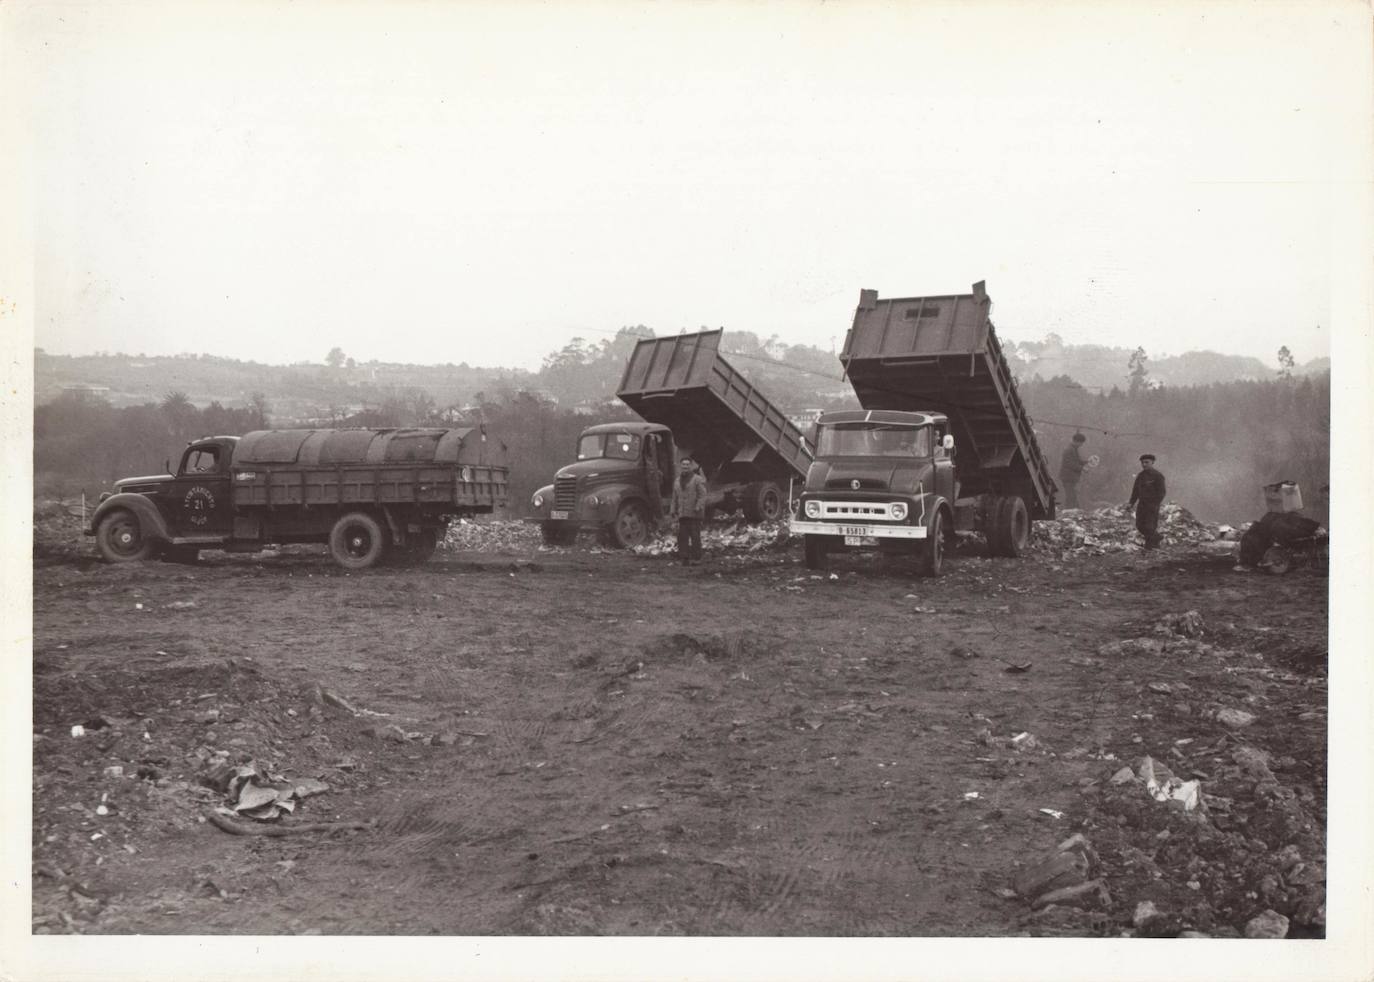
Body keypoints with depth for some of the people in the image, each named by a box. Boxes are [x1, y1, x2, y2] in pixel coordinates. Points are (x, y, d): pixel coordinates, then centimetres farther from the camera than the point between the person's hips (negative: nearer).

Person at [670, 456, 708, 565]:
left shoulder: (698, 480, -1)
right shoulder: (678, 481, 17)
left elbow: (702, 496, -7)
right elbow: (675, 497, 20)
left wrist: (698, 507, -19)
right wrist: (674, 510, 11)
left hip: (694, 514, -5)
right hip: (682, 514, 5)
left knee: (695, 537, -3)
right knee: (682, 536, -1)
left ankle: (696, 558, 2)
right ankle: (685, 558, 3)